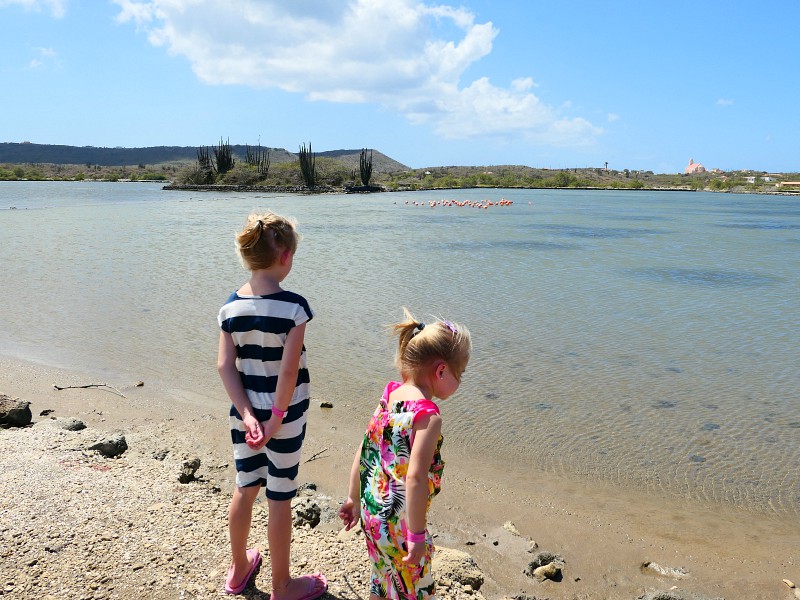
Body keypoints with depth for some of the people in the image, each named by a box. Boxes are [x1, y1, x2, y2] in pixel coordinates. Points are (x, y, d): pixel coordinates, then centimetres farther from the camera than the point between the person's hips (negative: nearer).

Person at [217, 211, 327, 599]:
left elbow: (225, 366, -6)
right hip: (284, 413, -5)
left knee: (244, 490, 21)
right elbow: (288, 370, -21)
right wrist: (276, 419, -13)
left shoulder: (231, 306, -3)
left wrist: (248, 416, -8)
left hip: (245, 412, 5)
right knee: (280, 500, 9)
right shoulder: (293, 306, -18)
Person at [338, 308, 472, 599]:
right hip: (398, 525, -7)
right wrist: (417, 536, -20)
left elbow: (363, 451, 5)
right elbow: (415, 478, -29)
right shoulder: (428, 415, -24)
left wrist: (354, 499, 16)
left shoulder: (390, 393, -1)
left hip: (372, 513, 7)